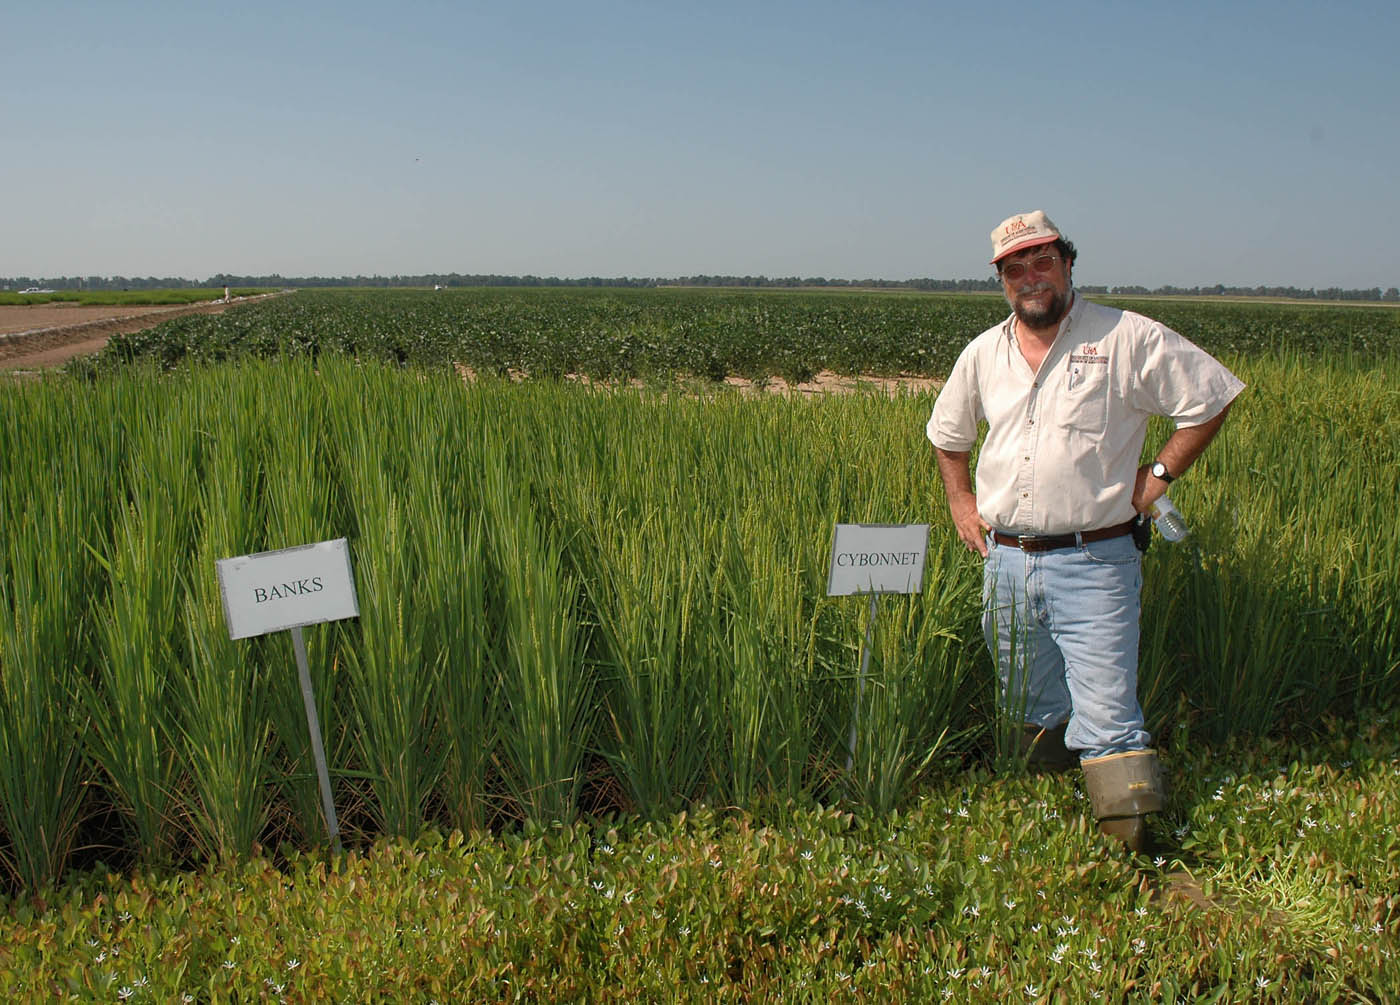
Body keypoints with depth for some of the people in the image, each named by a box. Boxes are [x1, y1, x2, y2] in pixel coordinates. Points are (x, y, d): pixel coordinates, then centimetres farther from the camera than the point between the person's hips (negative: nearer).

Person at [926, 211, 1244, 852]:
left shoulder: (1127, 339, -3)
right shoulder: (983, 354, 11)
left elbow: (1212, 398, 3)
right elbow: (946, 433, 28)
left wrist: (1157, 474, -2)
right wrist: (959, 501, 16)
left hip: (1094, 564, -5)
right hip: (1005, 563, 5)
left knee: (1107, 720, -10)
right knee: (1033, 713, 16)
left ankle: (1134, 848, -4)